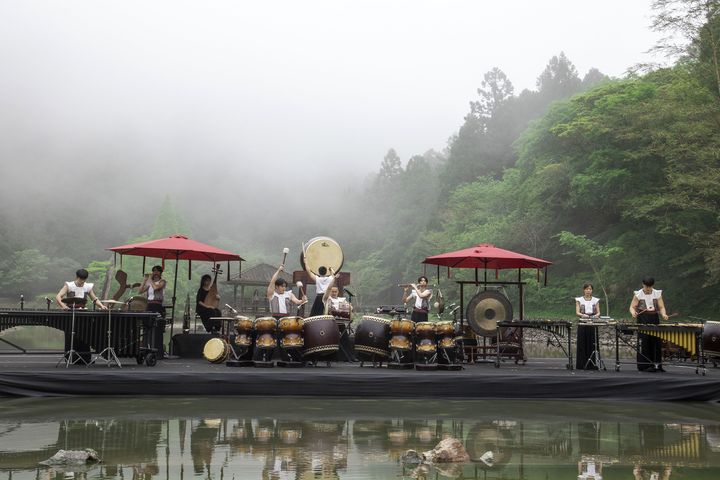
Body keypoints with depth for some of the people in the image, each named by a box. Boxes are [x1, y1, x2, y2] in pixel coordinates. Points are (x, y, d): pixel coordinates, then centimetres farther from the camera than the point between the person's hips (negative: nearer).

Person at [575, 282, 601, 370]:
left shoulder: (596, 300, 9)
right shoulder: (579, 300, 5)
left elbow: (598, 312, 2)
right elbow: (577, 312, -6)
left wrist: (596, 315, -22)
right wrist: (583, 315, -27)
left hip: (593, 324, 1)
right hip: (583, 324, -1)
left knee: (592, 344, 0)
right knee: (582, 345, -2)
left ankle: (592, 365, 6)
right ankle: (582, 365, 2)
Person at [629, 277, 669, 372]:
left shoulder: (657, 294, 6)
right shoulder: (638, 294, 0)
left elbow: (661, 307, 5)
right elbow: (632, 307, 0)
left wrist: (663, 314, -16)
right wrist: (633, 313, -23)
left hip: (654, 319, 2)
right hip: (642, 319, -2)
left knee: (657, 342, 0)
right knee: (644, 342, -5)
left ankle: (657, 365, 8)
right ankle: (644, 366, 0)